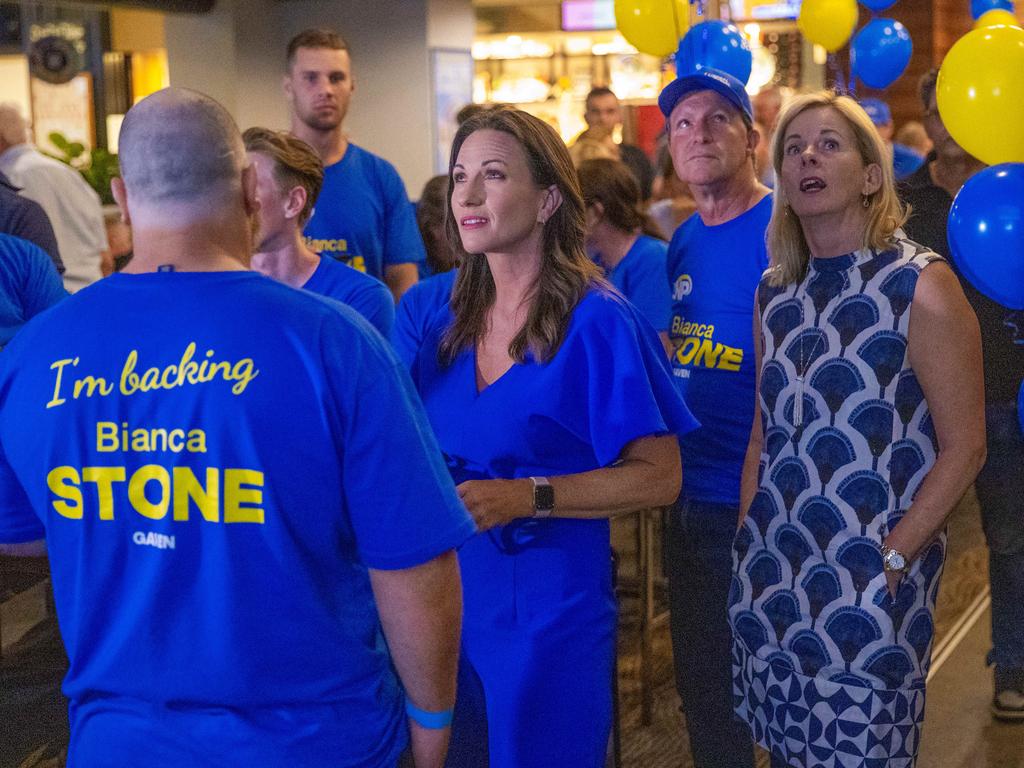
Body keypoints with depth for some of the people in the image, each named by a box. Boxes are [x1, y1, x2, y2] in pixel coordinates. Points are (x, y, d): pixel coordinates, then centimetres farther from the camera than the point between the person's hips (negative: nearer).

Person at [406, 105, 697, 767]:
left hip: (550, 607, -5)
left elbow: (659, 477, -15)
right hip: (449, 592, 6)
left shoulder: (597, 322, -13)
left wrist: (526, 497, -25)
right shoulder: (449, 318, 5)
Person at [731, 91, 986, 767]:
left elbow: (964, 447, -11)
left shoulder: (921, 285, -10)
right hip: (772, 580, 6)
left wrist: (893, 559, -14)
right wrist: (751, 541, 7)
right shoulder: (775, 292, 8)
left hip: (871, 588, -5)